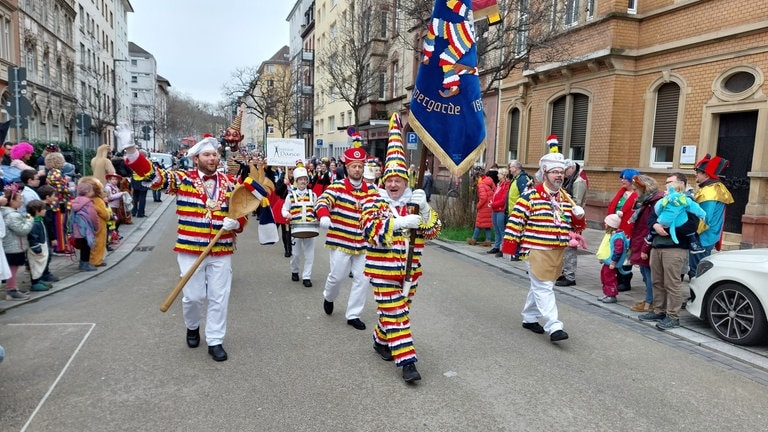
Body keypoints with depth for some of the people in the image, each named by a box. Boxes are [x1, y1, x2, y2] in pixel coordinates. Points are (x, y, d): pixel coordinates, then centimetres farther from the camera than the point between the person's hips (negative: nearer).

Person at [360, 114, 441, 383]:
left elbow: (432, 231, -3)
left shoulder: (415, 202, 5)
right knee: (394, 313, -3)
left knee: (399, 309, 18)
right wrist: (400, 222, -34)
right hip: (383, 270, -5)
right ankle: (407, 361, 2)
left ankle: (381, 340, 42)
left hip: (410, 270, 5)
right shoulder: (375, 202, -7)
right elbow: (371, 231, -23)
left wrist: (425, 210, -21)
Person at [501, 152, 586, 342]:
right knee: (544, 288, -8)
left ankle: (529, 318, 30)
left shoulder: (566, 198, 11)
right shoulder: (531, 196, -10)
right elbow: (515, 222, -9)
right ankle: (554, 327, -9)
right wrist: (509, 247, -11)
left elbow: (575, 226, 17)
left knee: (540, 286, 16)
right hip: (537, 251, -7)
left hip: (558, 252, 7)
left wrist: (579, 216, -6)